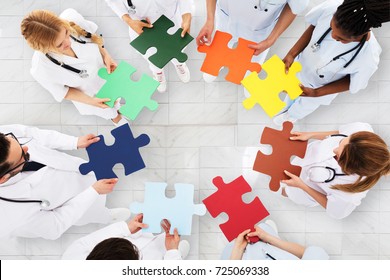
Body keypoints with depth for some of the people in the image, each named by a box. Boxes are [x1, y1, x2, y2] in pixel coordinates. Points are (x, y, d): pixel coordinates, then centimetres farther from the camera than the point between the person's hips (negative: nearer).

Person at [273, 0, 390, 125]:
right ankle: (286, 107, 70)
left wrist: (315, 93, -26)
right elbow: (313, 27, -14)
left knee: (305, 105, 31)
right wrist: (292, 54, -22)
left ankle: (291, 115, 68)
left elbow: (351, 84, -22)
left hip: (321, 87, -2)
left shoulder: (368, 59, -43)